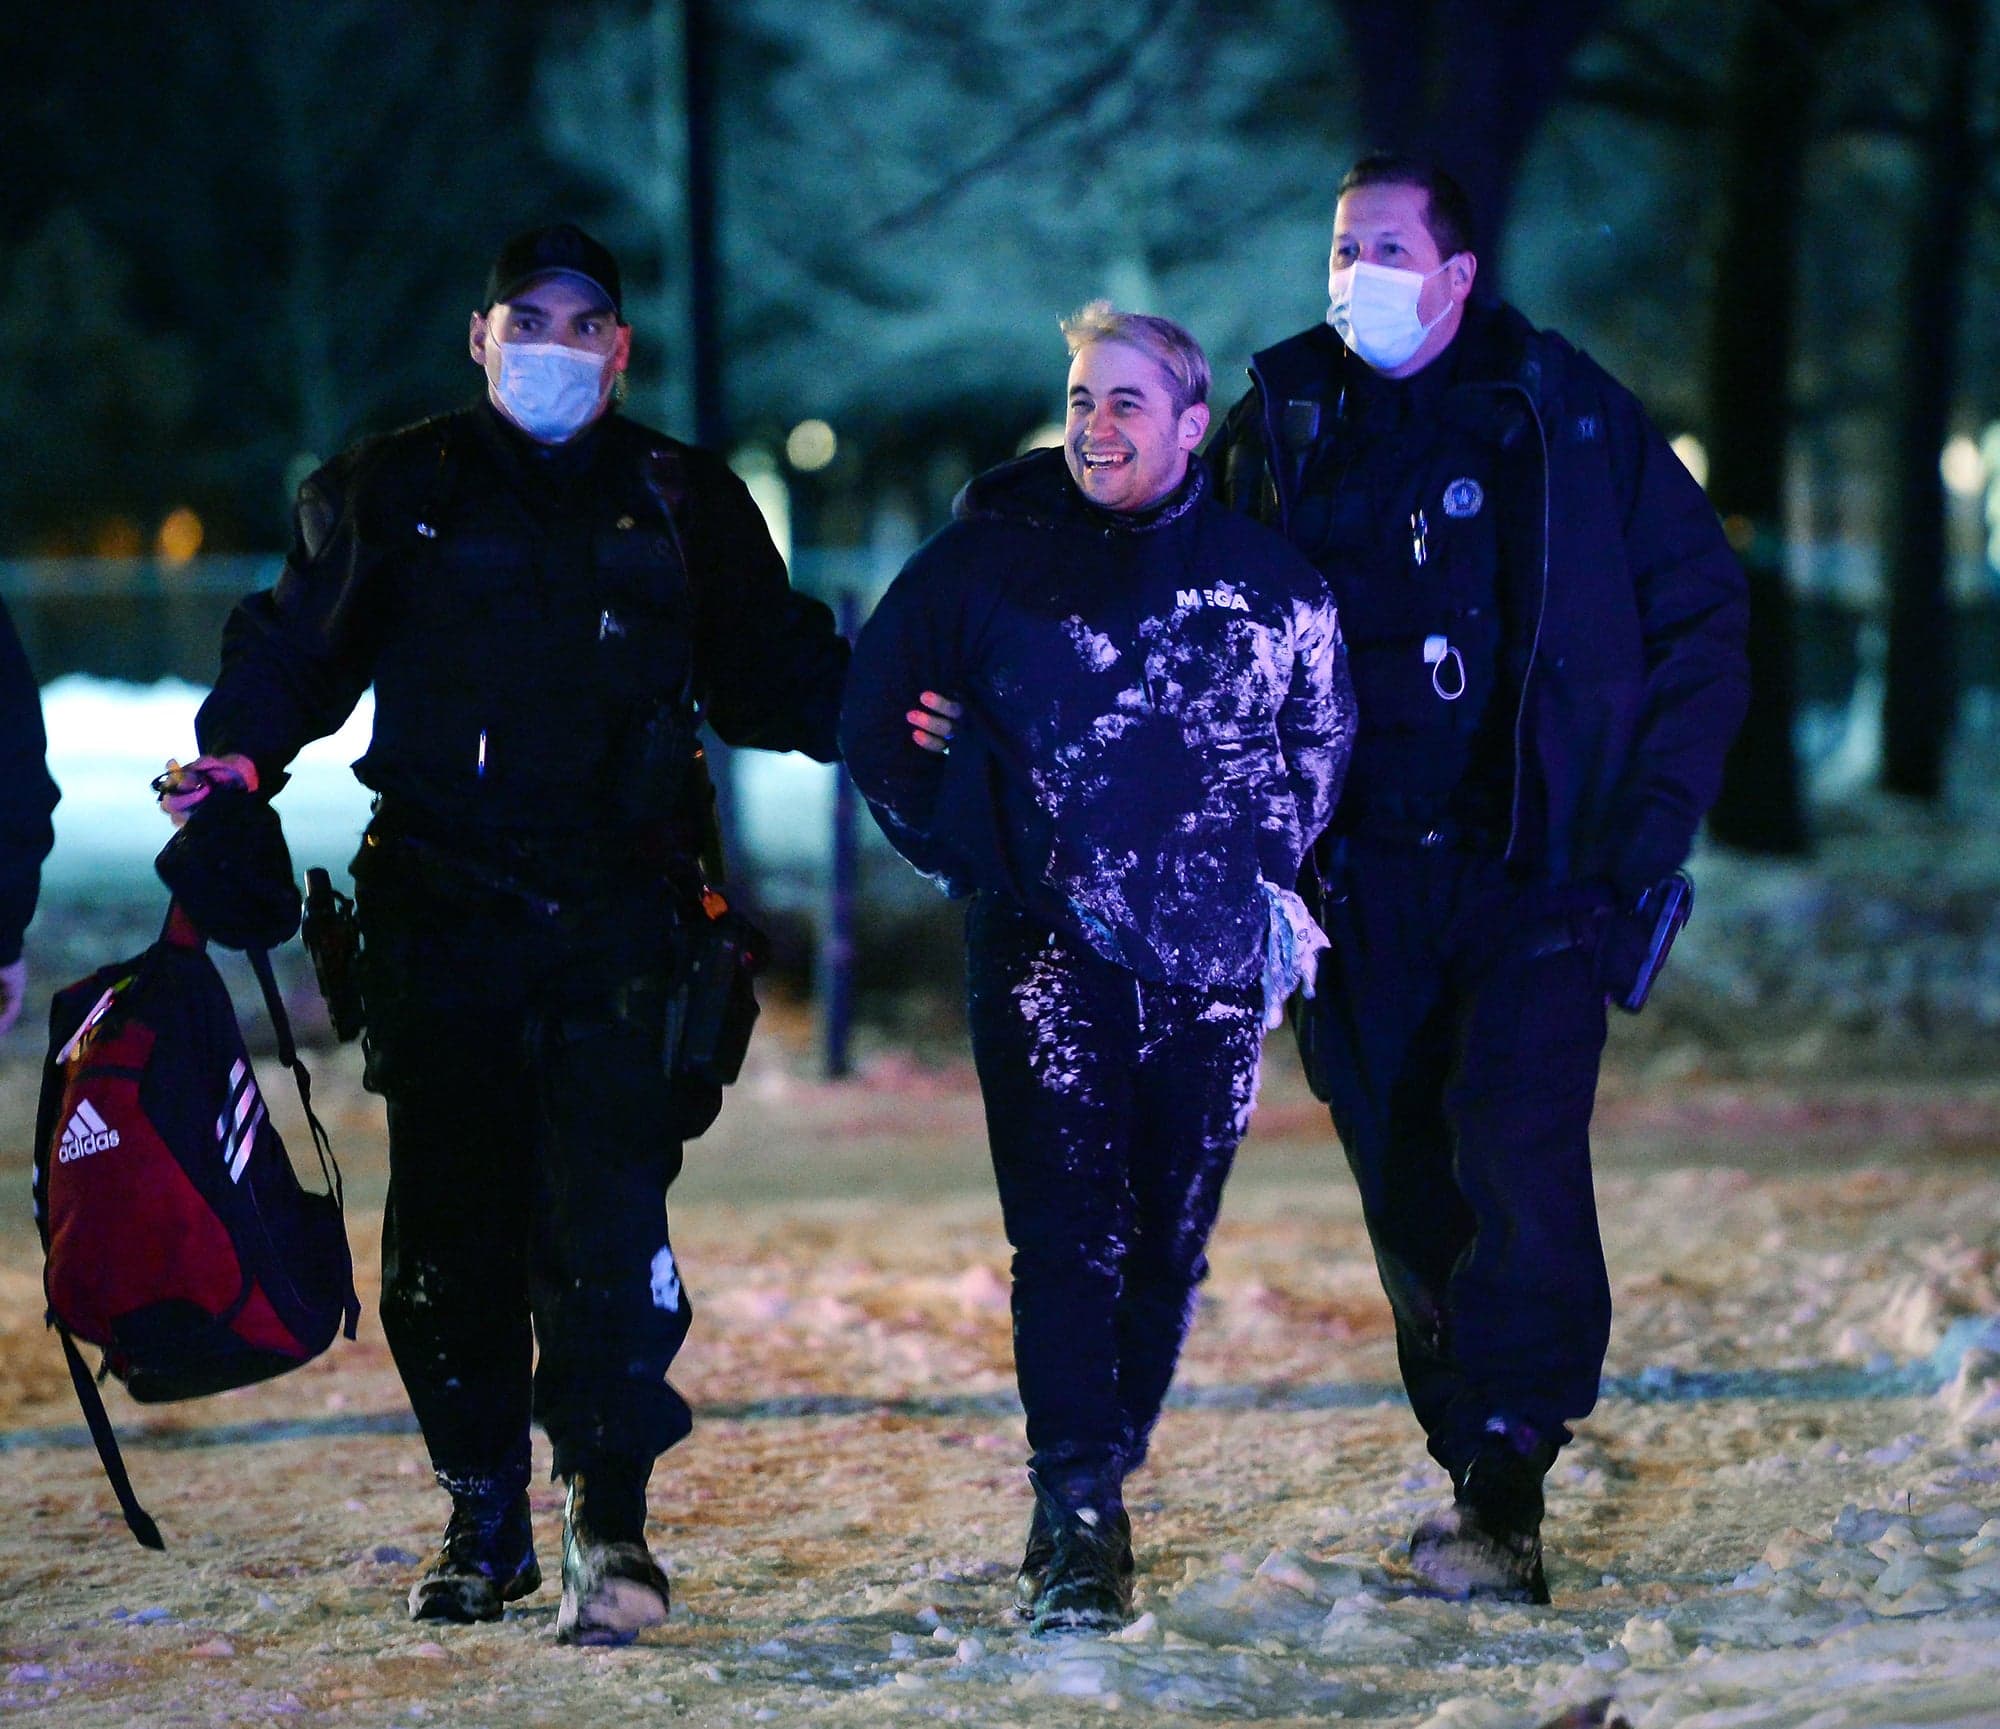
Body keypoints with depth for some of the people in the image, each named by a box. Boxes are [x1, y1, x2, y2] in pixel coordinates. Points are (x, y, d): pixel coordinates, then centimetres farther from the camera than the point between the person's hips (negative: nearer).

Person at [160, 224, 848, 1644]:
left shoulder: (685, 505, 12)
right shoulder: (393, 496, 11)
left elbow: (767, 671, 16)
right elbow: (295, 647, 12)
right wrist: (238, 754, -6)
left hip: (620, 923, -1)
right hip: (441, 916, 1)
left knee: (607, 1218, -15)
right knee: (450, 1229, 4)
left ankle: (610, 1521, -13)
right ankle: (485, 1522, 16)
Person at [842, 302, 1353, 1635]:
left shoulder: (1270, 580, 6)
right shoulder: (990, 556, 3)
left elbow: (1325, 743, 20)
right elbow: (877, 721, 11)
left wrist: (1267, 868, 10)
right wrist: (969, 850, 6)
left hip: (1209, 967, 2)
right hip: (1046, 953, -2)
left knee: (1169, 1246, 6)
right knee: (1069, 1235, -11)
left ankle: (1098, 1489, 20)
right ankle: (1077, 1522, -13)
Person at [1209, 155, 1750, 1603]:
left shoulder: (1566, 419, 2)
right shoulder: (1282, 431, 8)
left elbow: (1703, 617, 5)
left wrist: (1649, 820, -3)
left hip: (1535, 870, -3)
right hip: (1364, 878, 3)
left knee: (1515, 1138, -18)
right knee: (1407, 1188, 3)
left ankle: (1506, 1493, -17)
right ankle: (1483, 1481, 14)